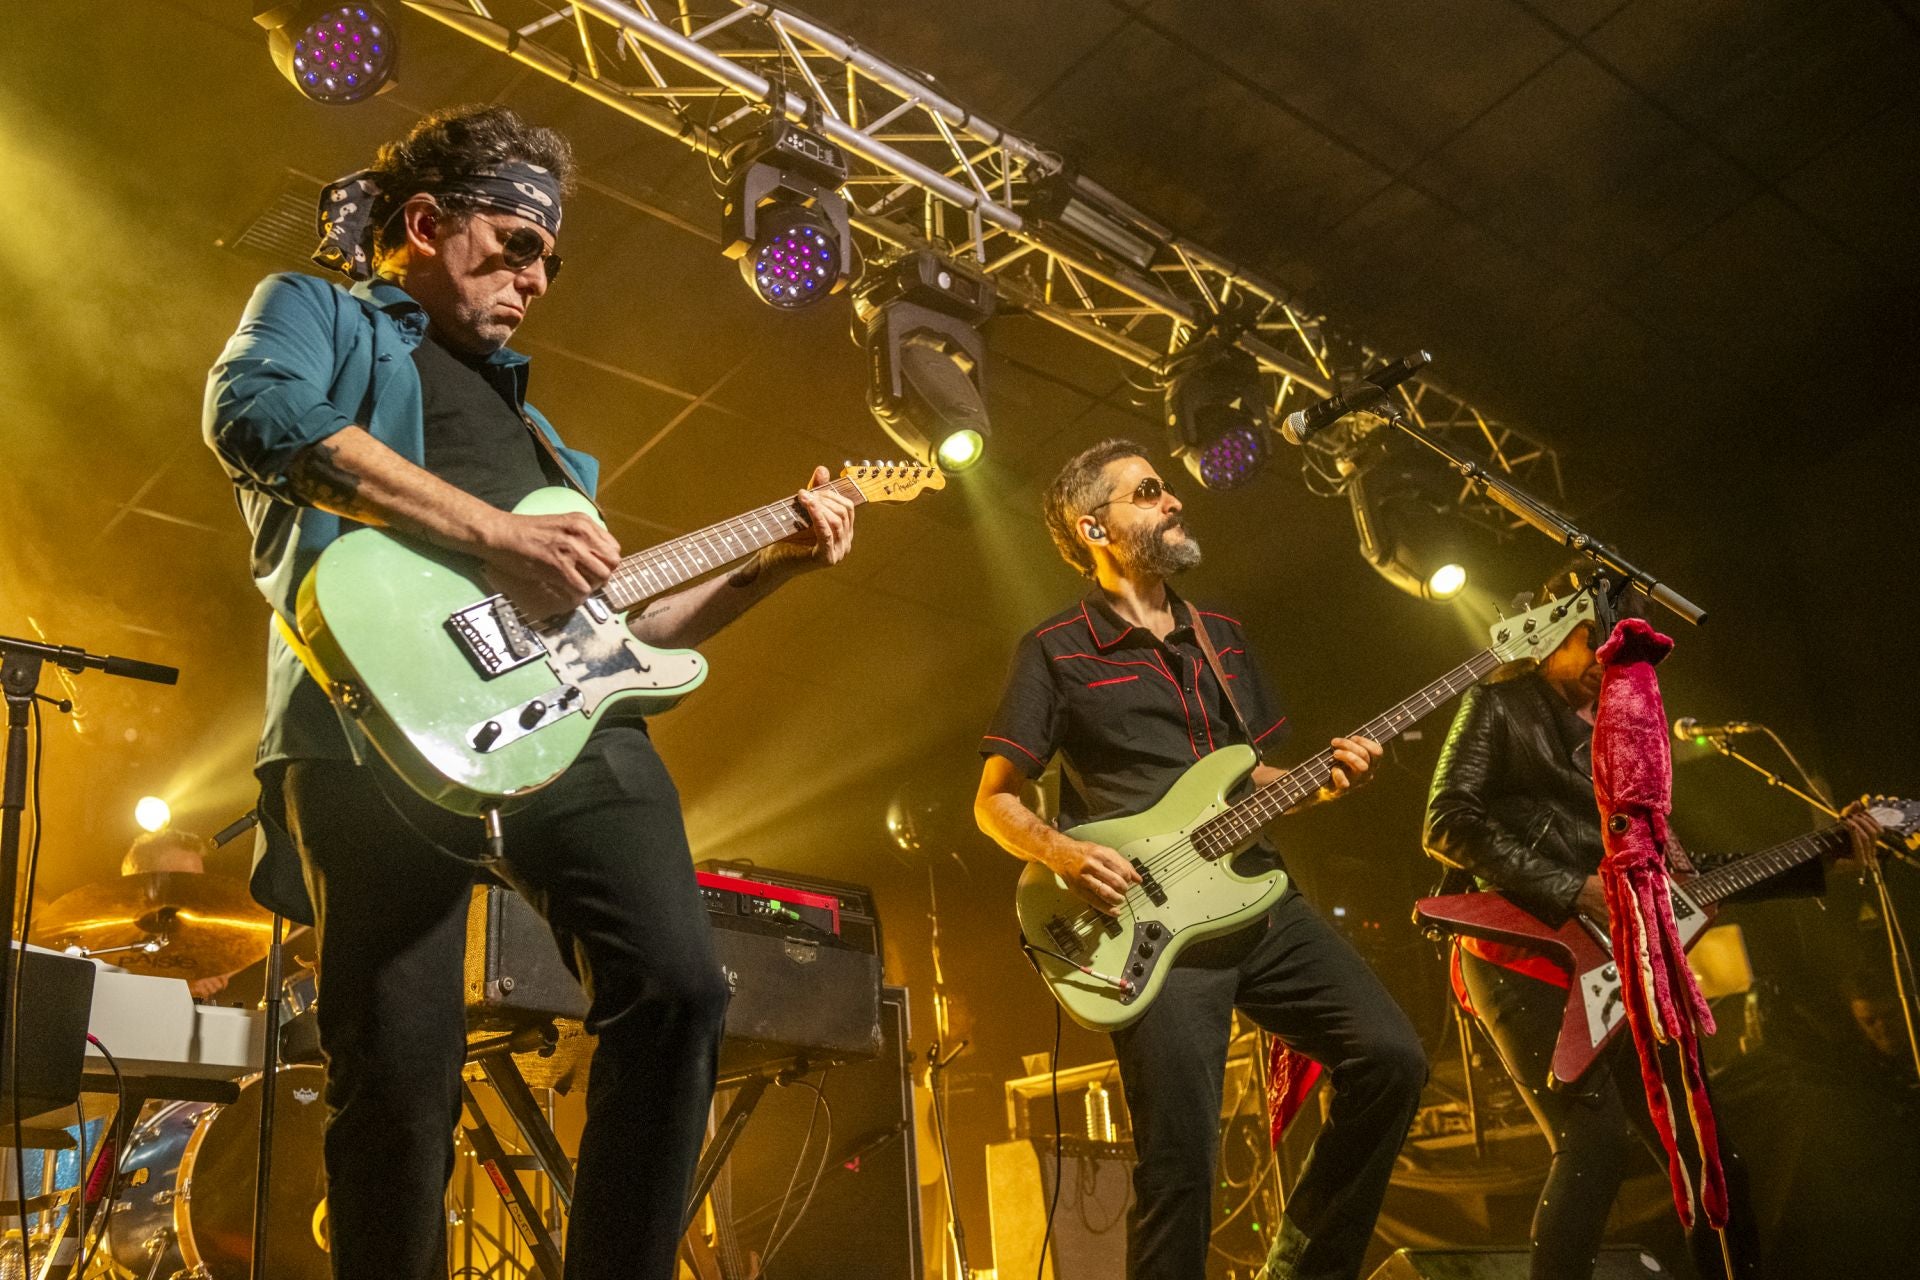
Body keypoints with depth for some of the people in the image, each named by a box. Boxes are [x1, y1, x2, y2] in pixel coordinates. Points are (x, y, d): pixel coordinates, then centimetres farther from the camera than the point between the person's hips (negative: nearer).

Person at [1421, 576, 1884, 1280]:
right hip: (1525, 958, -7)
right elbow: (1448, 821, -9)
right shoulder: (1500, 705, 4)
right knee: (1596, 1145, -22)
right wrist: (1575, 890, -15)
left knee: (1708, 1155, 3)